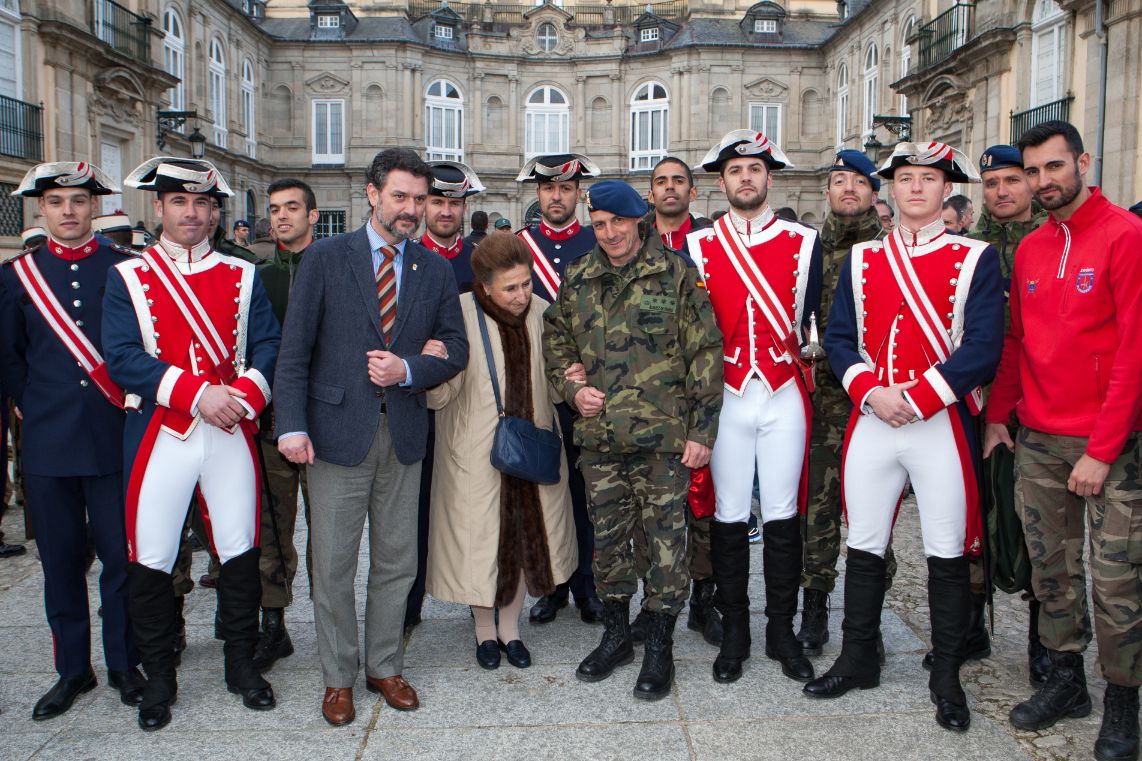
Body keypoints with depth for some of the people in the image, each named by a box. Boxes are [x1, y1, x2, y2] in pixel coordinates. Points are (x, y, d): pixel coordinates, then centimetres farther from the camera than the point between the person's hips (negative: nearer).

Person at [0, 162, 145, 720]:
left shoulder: (126, 268, 2)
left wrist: (129, 403, 0)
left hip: (113, 439, -2)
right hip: (48, 443, 2)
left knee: (121, 558, 4)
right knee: (60, 561, 9)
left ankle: (123, 665, 20)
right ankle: (72, 669, 24)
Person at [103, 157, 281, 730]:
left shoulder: (243, 276, 9)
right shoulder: (127, 278, 3)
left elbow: (268, 346, 2)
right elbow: (122, 358, -8)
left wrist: (240, 396, -16)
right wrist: (198, 394, -17)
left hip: (232, 433, 1)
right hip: (160, 436, -1)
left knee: (240, 552, 7)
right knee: (151, 560, 5)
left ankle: (241, 664, 26)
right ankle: (158, 677, 24)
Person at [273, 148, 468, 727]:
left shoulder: (436, 270, 8)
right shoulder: (325, 257, -1)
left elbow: (456, 350, 8)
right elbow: (295, 349, -4)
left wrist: (408, 369, -11)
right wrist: (291, 425, -12)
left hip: (404, 434, 3)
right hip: (338, 430, -3)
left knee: (397, 562, 12)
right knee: (333, 565, 6)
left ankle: (386, 667, 29)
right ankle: (338, 677, 24)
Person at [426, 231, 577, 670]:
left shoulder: (540, 312, -1)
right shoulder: (460, 315, -14)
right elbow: (439, 394, -15)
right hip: (476, 449, -4)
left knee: (527, 533, 12)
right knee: (479, 536, 7)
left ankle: (510, 626, 32)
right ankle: (485, 628, 29)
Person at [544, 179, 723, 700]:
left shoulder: (675, 275, -2)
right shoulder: (577, 279, 10)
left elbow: (705, 354, -4)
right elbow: (555, 342, 20)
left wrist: (703, 428, -8)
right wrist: (572, 388, 1)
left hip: (662, 436, -4)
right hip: (598, 435, 4)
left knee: (665, 537, 3)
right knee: (607, 536, 14)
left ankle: (660, 645, 20)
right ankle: (615, 633, 32)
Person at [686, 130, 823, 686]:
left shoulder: (804, 242, 5)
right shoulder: (697, 247, 5)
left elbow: (808, 322, 6)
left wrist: (794, 361, -2)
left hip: (784, 397, 0)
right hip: (725, 398, 0)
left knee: (782, 515, 5)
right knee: (728, 516, 5)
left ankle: (781, 631, 20)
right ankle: (734, 633, 19)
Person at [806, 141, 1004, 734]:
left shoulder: (976, 259, 0)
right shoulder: (861, 260, 9)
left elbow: (983, 347, -9)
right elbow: (838, 338, 4)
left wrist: (915, 397, -16)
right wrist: (872, 392, -12)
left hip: (942, 424, -2)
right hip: (870, 420, 3)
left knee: (947, 552, 6)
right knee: (863, 546, 10)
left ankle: (947, 678, 21)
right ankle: (857, 660, 27)